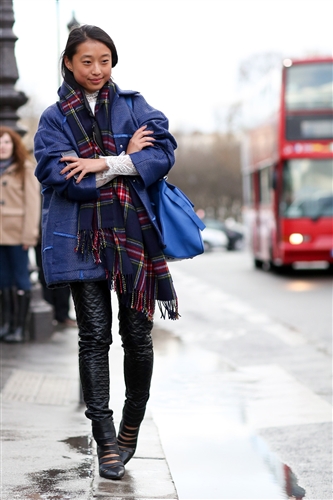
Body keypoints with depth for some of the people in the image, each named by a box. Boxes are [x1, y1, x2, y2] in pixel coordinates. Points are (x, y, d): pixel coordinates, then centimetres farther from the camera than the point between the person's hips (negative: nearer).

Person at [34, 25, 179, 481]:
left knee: (137, 333, 4)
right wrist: (127, 159, -8)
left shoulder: (134, 106, 11)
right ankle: (106, 440, 3)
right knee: (94, 336, -2)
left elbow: (164, 152, -3)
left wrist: (105, 164, -14)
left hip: (134, 232, 1)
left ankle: (131, 426, 23)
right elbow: (57, 174, -8)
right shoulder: (54, 118, 8)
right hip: (83, 238, -1)